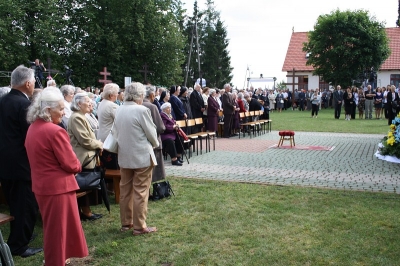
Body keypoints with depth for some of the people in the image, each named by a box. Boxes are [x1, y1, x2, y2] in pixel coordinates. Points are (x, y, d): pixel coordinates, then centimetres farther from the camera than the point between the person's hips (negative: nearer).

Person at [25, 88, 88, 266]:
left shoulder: (32, 128, 6)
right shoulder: (55, 131, -23)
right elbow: (71, 164, -20)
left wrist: (72, 165, 10)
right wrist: (77, 166, 2)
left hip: (42, 185, 10)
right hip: (58, 186, -9)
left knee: (52, 226, 24)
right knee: (59, 228, 5)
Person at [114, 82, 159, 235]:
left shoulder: (119, 110, 3)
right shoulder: (142, 110, -17)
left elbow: (117, 132, 10)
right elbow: (151, 133, -11)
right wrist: (155, 144, 9)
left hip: (124, 156, 7)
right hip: (142, 156, -7)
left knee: (125, 190, 14)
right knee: (140, 192, 1)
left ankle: (126, 223, 25)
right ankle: (139, 226, 7)